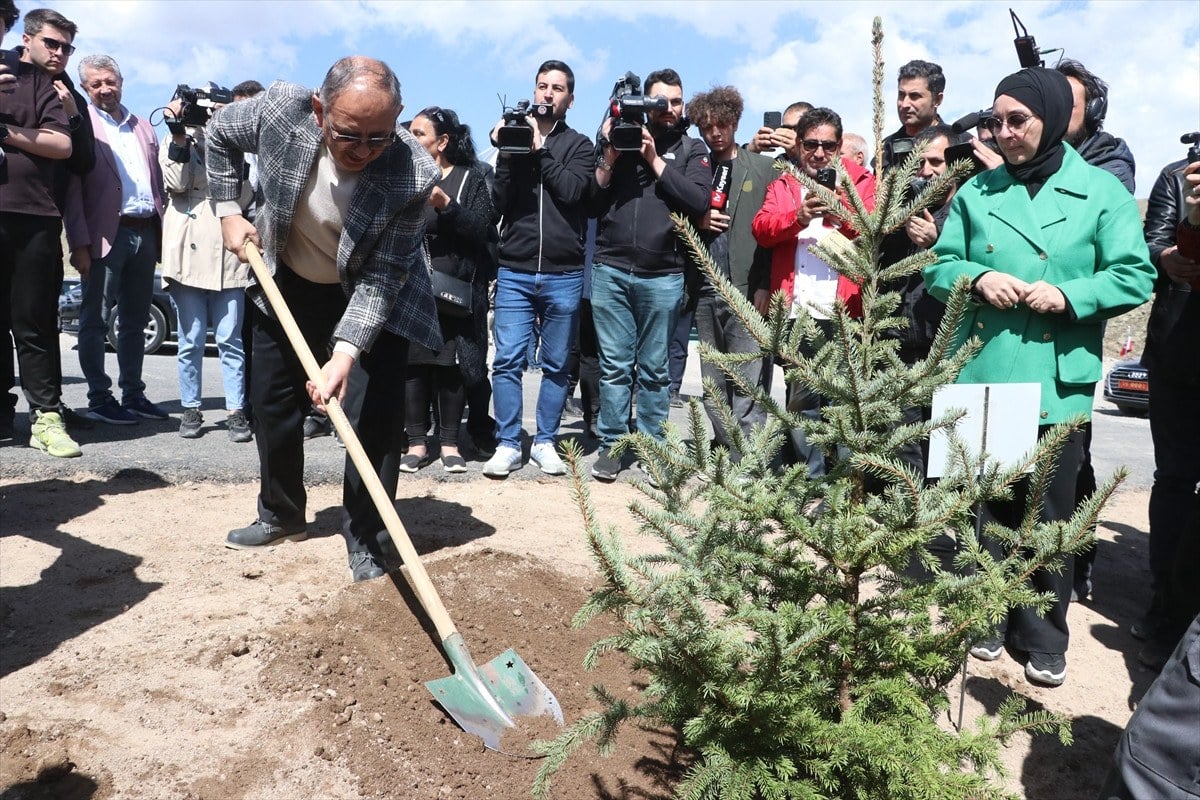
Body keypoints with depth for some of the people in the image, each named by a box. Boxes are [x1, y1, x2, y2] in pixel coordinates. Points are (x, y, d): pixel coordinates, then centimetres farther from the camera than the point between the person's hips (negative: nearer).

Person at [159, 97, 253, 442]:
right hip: (188, 254, 0)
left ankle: (236, 411, 0)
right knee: (191, 341, 3)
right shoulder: (174, 145, 16)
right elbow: (176, 182, -4)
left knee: (230, 340, -2)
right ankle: (191, 410, 11)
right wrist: (178, 133, -5)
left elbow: (244, 197, 2)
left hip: (228, 256, 0)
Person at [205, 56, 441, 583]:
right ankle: (282, 515, 35)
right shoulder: (281, 109, -25)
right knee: (272, 403, 14)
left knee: (375, 416, -12)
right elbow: (220, 133, -1)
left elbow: (381, 277, -29)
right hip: (287, 284, 4)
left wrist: (345, 353, -37)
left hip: (372, 299, -3)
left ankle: (365, 543, 4)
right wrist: (228, 211, -5)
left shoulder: (413, 174, -33)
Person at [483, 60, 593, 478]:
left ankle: (545, 442, 16)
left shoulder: (578, 145, 10)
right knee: (507, 361, -5)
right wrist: (507, 156, -9)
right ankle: (507, 444, 5)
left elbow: (571, 191, -10)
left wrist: (539, 150, -9)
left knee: (556, 365, 6)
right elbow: (498, 203, 2)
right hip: (515, 273, 0)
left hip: (564, 275, 0)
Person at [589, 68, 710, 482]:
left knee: (655, 369, 5)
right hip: (610, 269, 1)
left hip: (663, 275, 0)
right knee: (614, 365, 3)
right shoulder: (616, 137, 12)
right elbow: (590, 203, 6)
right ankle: (611, 444, 13)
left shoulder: (691, 150, 10)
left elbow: (699, 203, -8)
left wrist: (655, 159, -8)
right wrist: (609, 160, -7)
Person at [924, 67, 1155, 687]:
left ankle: (1044, 638, 23)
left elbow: (1135, 277, -1)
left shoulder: (1101, 191, 1)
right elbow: (940, 266, 8)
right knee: (991, 508, 14)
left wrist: (1070, 296, -17)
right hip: (982, 378, 2)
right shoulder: (976, 192, 8)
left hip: (1057, 385, -2)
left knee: (1049, 519, 5)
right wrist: (976, 278, -12)